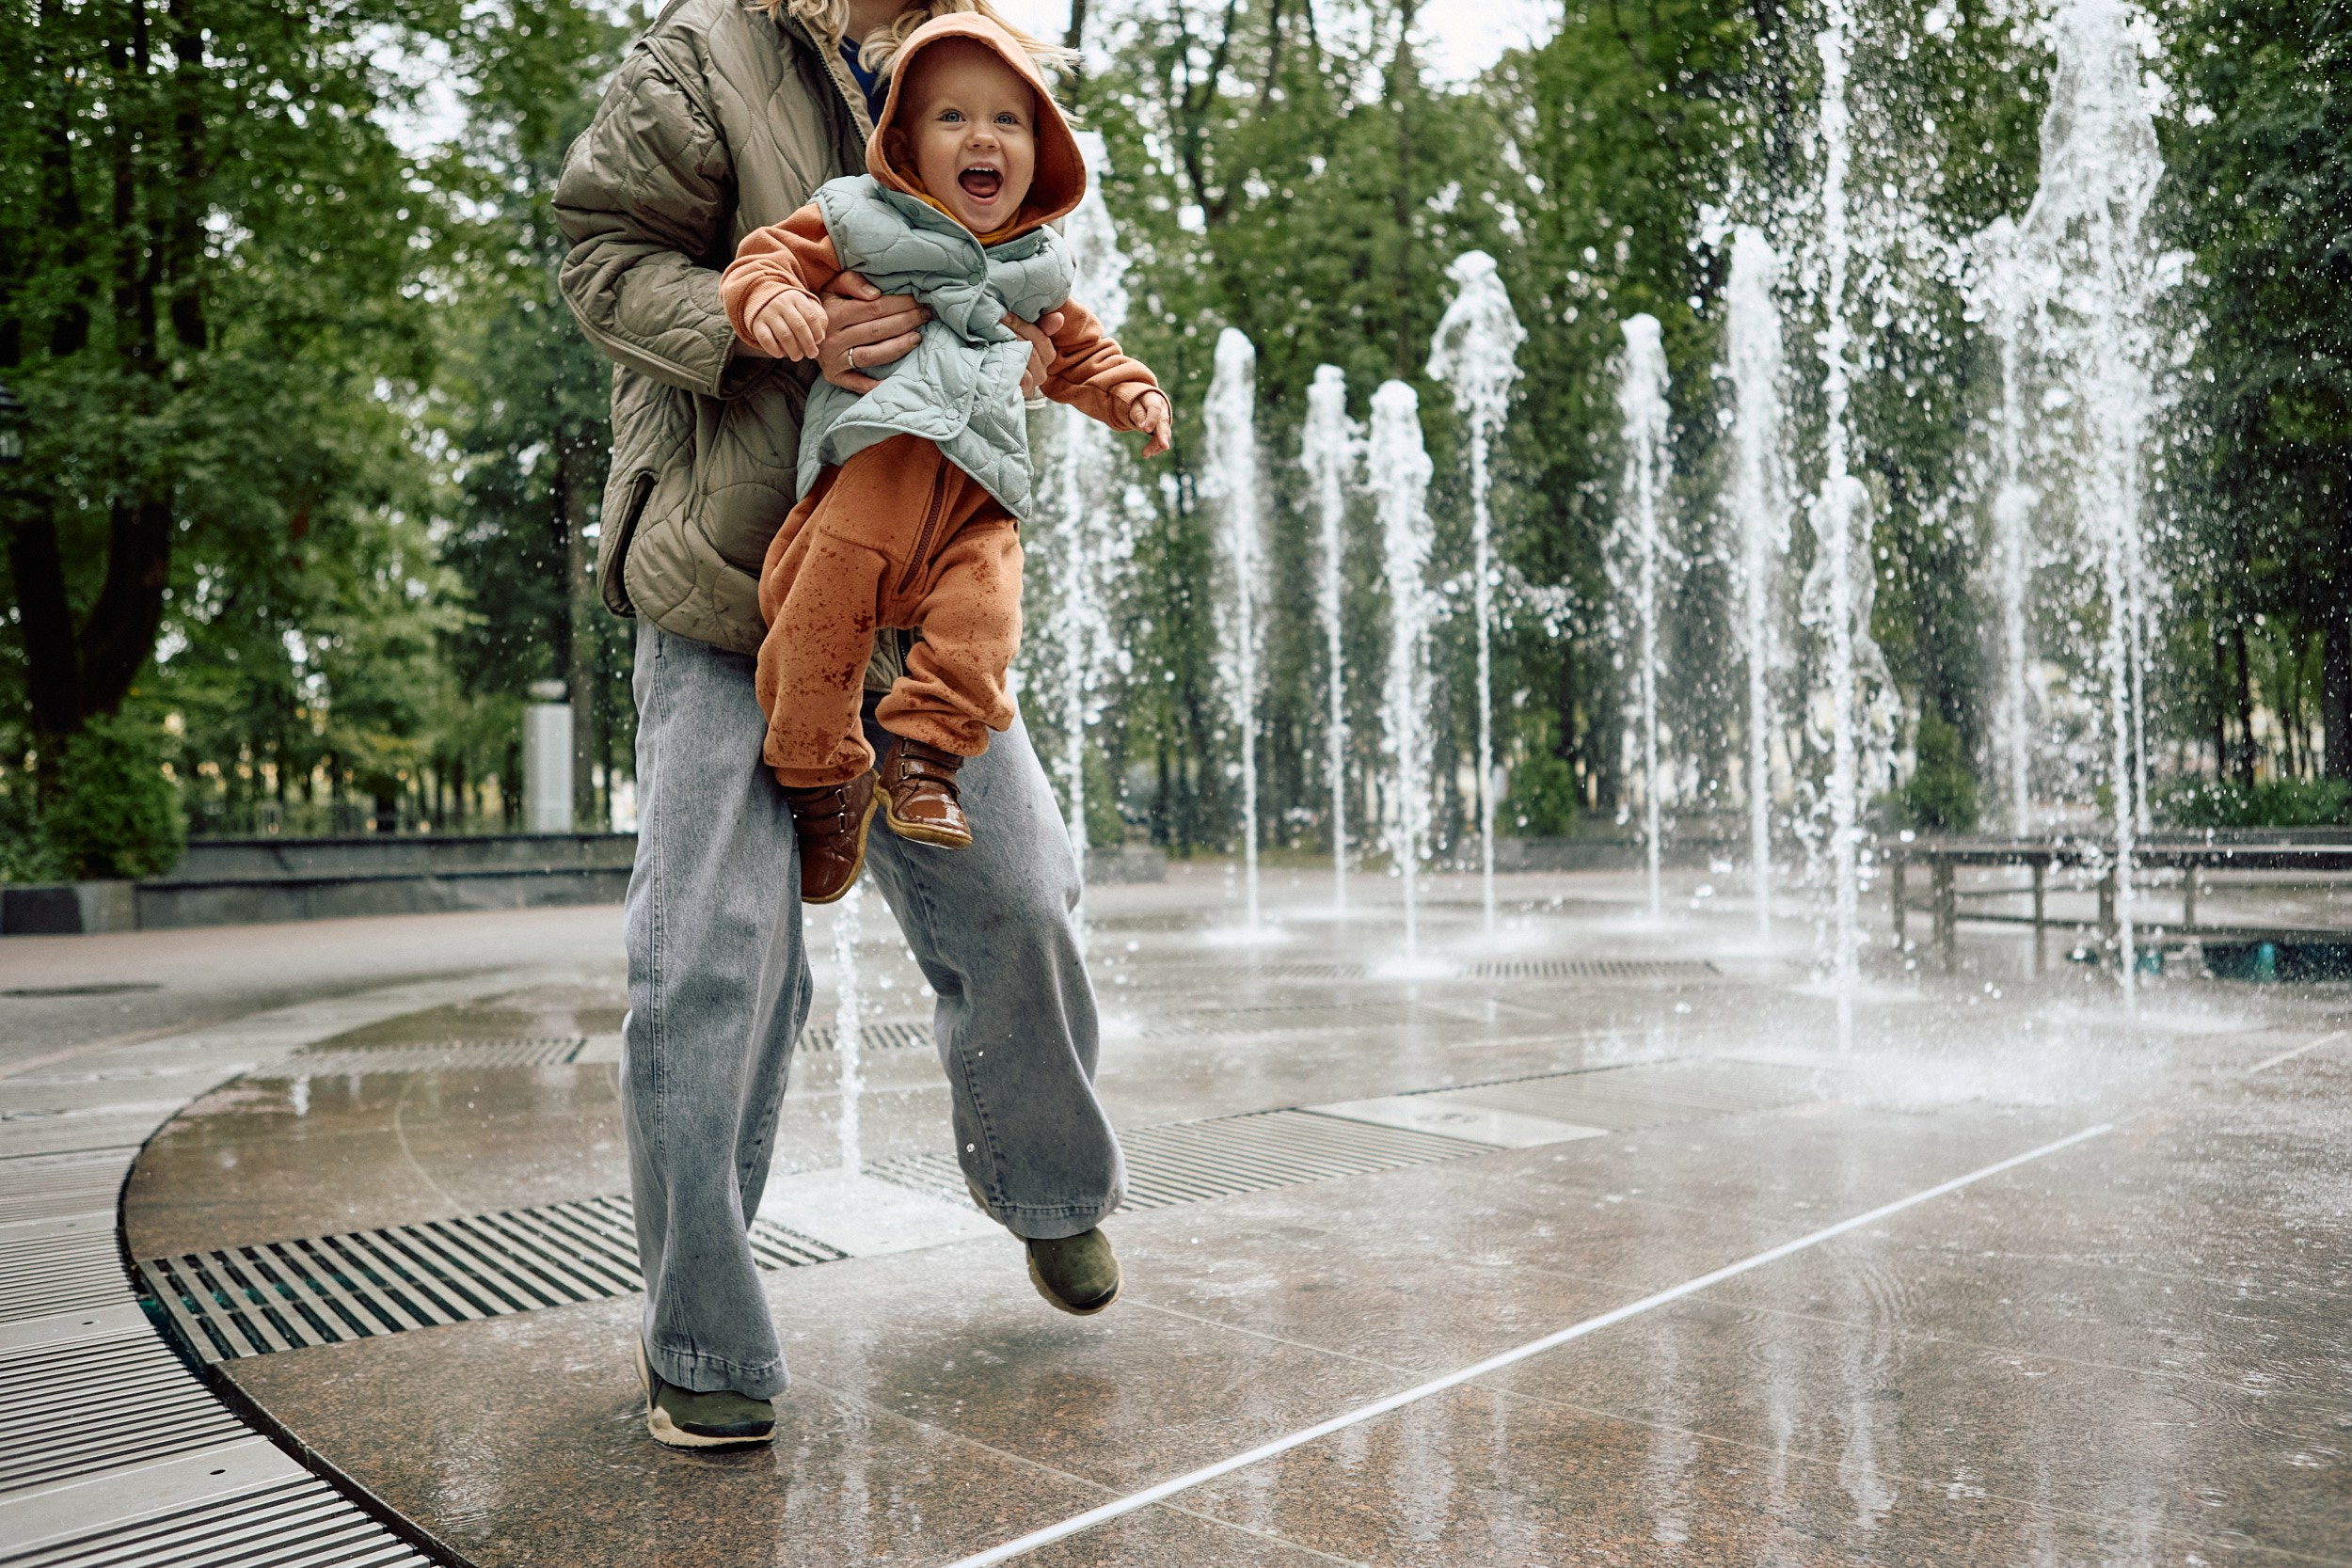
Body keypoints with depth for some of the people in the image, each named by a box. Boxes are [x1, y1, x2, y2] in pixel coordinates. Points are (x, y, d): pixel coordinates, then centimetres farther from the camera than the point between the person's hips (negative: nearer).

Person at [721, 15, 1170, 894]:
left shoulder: (1035, 270, 23)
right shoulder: (859, 223, 10)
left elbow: (1078, 354, 35)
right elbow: (768, 254, 6)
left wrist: (1129, 393, 17)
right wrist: (772, 300, -17)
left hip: (980, 489, 3)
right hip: (871, 463, -2)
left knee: (981, 622, -22)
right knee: (824, 614, -13)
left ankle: (924, 754, -7)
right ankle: (820, 777, 6)